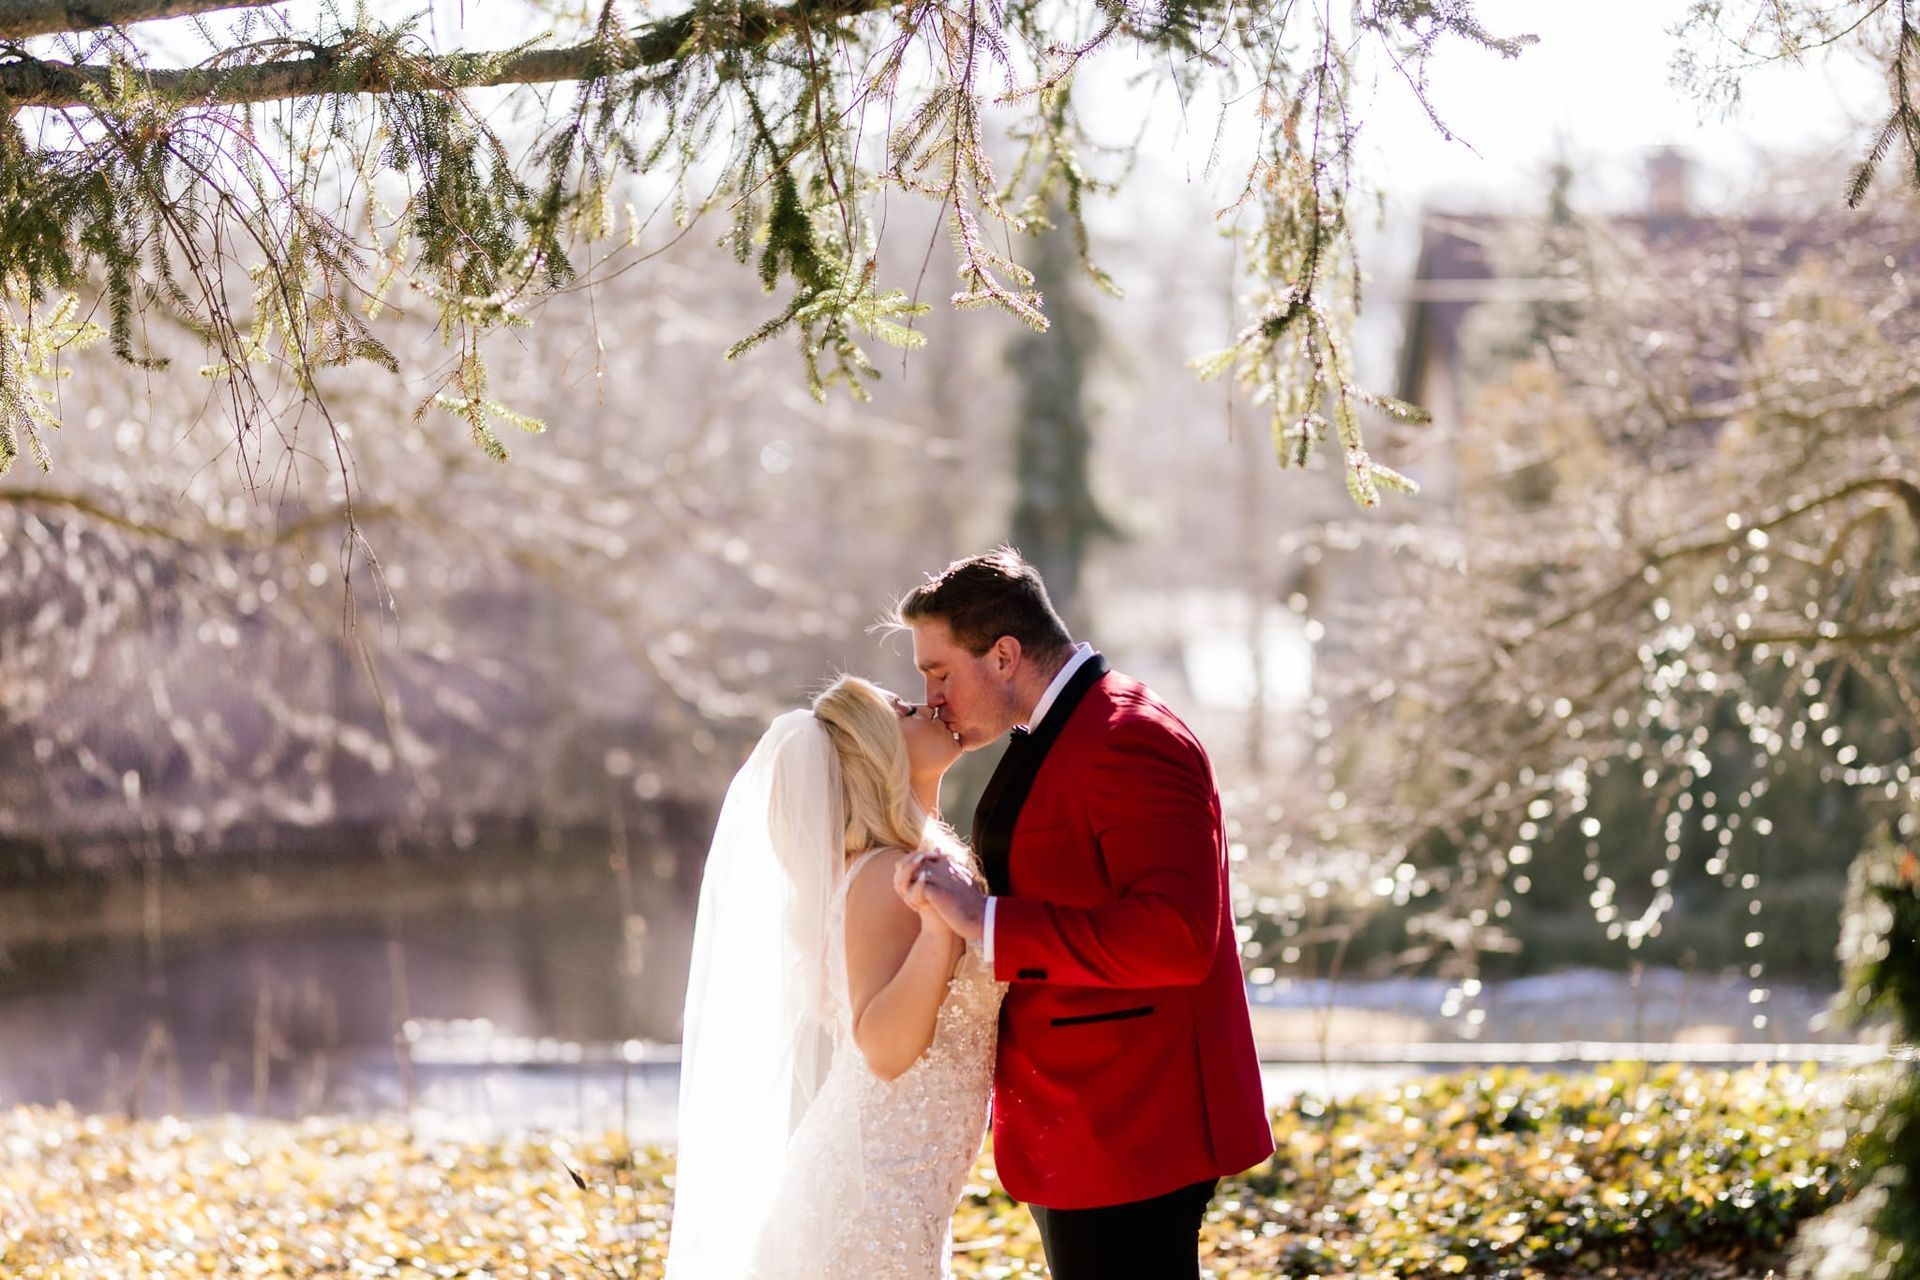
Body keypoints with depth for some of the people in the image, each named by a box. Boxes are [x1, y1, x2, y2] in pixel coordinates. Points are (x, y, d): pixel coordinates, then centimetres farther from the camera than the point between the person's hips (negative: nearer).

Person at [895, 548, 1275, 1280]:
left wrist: (988, 921, -26)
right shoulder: (1051, 740, 16)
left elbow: (1173, 936, -28)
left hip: (1128, 1136, -11)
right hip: (1079, 1135, 11)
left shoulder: (1128, 741, -17)